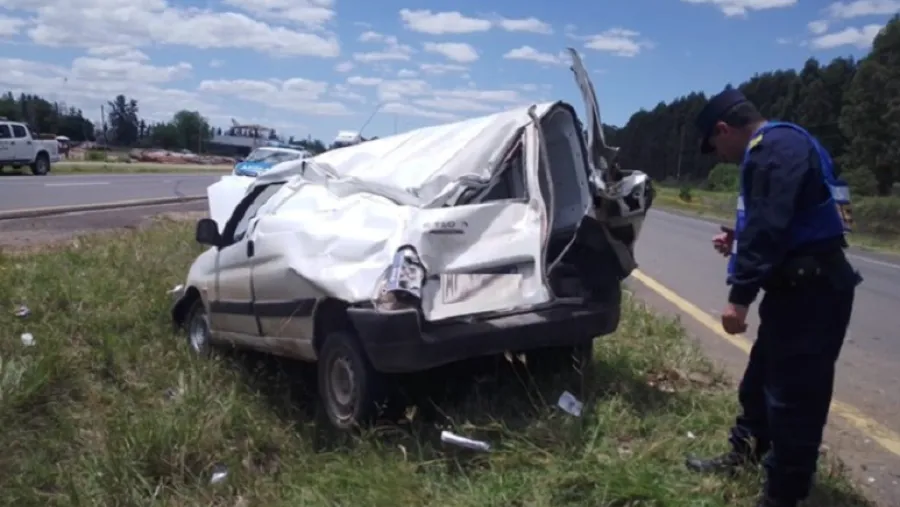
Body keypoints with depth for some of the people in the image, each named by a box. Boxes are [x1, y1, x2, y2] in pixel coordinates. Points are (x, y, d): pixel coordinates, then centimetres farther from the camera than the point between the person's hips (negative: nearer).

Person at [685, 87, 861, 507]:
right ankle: (744, 454, 40)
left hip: (811, 292, -11)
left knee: (793, 395, -1)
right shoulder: (778, 147, 17)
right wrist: (739, 242, 22)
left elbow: (770, 227, -26)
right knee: (761, 380, 22)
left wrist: (740, 295, -25)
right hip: (802, 287, 11)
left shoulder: (774, 147, -16)